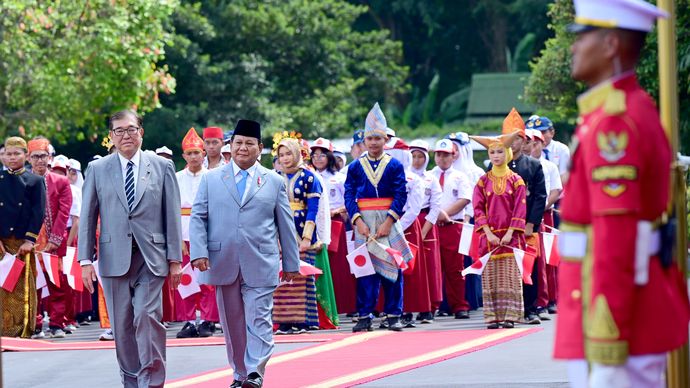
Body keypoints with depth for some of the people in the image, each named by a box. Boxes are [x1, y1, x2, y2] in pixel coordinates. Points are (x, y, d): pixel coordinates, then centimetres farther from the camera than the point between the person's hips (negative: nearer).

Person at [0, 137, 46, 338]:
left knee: (24, 287, -2)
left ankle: (24, 331, 0)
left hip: (24, 243, -2)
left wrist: (30, 240, -9)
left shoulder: (35, 181, 5)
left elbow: (39, 213, 0)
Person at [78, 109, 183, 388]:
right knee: (122, 324, 4)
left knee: (148, 317, -14)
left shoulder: (162, 166, 7)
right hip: (114, 257, 2)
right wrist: (85, 260, 0)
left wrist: (175, 259, 1)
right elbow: (87, 217, 7)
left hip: (151, 257, -2)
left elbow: (172, 215, 5)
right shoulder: (97, 169, 8)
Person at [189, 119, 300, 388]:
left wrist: (291, 263, 10)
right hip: (224, 264, 1)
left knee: (259, 320, -9)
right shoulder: (211, 179, 9)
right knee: (232, 323, 7)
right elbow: (198, 218, 5)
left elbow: (286, 225, 11)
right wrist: (199, 252, -9)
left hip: (261, 265, -1)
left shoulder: (274, 182, 9)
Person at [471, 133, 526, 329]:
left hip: (510, 236, -1)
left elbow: (520, 209, -1)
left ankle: (510, 316, -2)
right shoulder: (483, 181, 7)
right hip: (489, 236, 1)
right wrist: (488, 233, -10)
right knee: (490, 277, -1)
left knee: (510, 276, -4)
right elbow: (478, 209, 2)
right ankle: (492, 316, 1)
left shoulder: (516, 180, 4)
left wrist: (509, 233, -12)